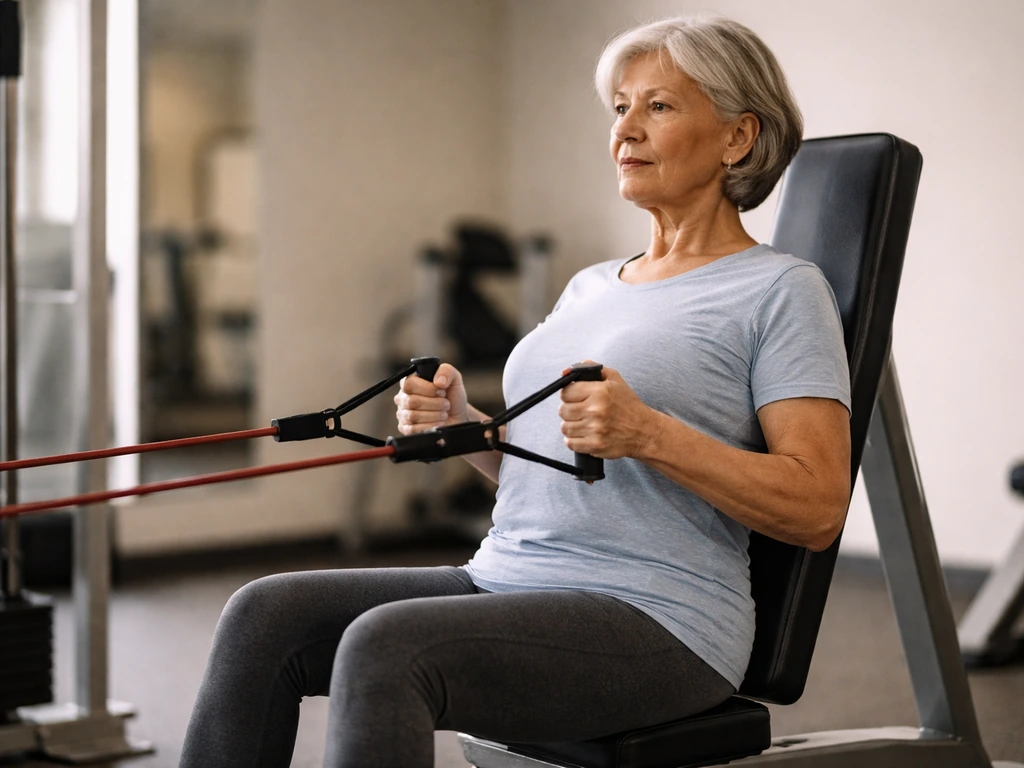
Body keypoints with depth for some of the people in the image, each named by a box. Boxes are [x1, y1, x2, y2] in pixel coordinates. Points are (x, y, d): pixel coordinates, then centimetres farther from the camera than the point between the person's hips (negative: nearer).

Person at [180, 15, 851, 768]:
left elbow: (818, 507, -12)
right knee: (266, 615, -12)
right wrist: (464, 426, 4)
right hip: (506, 584, 8)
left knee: (384, 646, -31)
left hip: (657, 622, -8)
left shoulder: (781, 290, -3)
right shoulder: (590, 286, 20)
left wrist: (647, 433, -22)